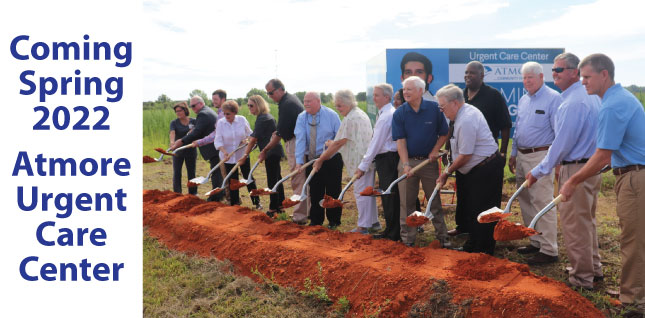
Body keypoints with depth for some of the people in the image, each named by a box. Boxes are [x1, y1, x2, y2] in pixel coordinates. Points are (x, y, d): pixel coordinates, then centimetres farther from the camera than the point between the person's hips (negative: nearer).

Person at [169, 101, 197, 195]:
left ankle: (193, 193, 18)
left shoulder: (193, 121, 1)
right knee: (177, 173, -3)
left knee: (191, 172, 8)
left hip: (191, 150, 1)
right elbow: (172, 133, -21)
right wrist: (172, 142, -41)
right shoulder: (174, 123, -2)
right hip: (178, 151, -1)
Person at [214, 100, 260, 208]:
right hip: (228, 157, 0)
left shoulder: (242, 120, -6)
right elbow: (218, 140, -11)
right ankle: (235, 204, 18)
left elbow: (250, 134, 5)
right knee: (232, 180, 7)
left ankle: (256, 202, 12)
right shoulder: (221, 122, -8)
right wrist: (224, 151, -28)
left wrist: (246, 140, -16)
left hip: (242, 155, 0)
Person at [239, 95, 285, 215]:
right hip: (275, 151, 10)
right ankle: (280, 205, 25)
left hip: (271, 153, -10)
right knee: (277, 179, 15)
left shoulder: (261, 119, -16)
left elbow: (253, 139, -16)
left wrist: (245, 156, -13)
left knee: (272, 180, -5)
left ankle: (273, 209, 0)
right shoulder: (268, 116, 14)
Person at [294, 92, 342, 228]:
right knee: (315, 191, 7)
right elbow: (300, 139, -10)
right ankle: (316, 220, 19)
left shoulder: (331, 115, -6)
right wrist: (299, 161, -18)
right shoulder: (302, 117, 0)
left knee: (333, 191, 2)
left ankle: (334, 221, 13)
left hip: (331, 159, -3)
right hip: (311, 159, 3)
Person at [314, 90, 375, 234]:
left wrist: (321, 159, -9)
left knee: (360, 192, -5)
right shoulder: (361, 114, 17)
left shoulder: (351, 119, -16)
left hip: (360, 161, -10)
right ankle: (373, 222, 25)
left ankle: (363, 226, -1)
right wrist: (332, 144, 15)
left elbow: (338, 143, -15)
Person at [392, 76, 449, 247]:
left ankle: (442, 237, 17)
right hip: (407, 161, 1)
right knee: (406, 202, 5)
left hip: (429, 161, -1)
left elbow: (444, 133, 5)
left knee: (435, 201, 7)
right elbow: (400, 140, -6)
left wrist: (435, 150, -10)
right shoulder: (399, 113, -2)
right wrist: (405, 164, -16)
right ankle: (408, 239, 15)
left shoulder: (434, 108, -3)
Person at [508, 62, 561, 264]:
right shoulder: (523, 100, 16)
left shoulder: (553, 98, -9)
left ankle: (549, 250, -3)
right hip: (522, 156, 8)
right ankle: (535, 242, 24)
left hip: (540, 156, -8)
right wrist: (513, 154, 21)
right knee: (525, 201, 12)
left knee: (543, 202, -9)